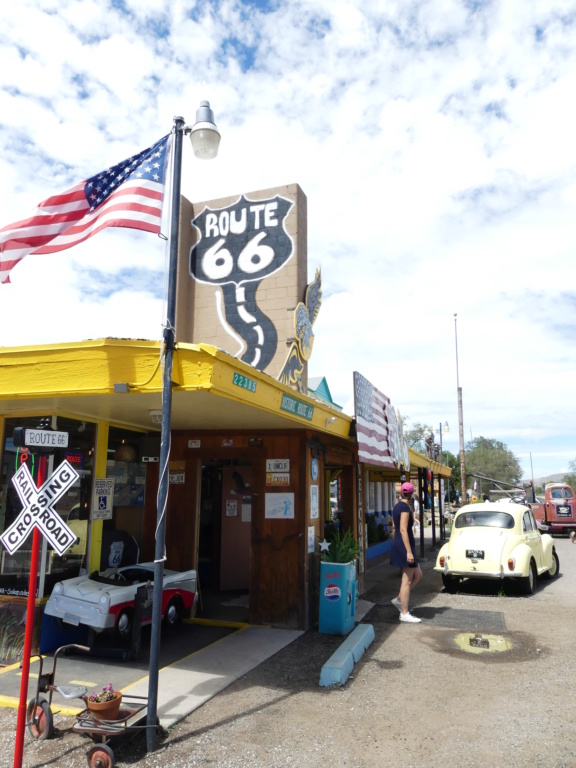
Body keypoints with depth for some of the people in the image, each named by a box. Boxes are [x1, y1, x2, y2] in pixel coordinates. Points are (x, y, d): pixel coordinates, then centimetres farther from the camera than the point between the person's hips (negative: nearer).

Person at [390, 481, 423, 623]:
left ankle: (398, 599, 19)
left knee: (418, 575, 16)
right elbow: (403, 530, -22)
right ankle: (404, 614, 4)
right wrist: (409, 551, -23)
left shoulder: (397, 506, 12)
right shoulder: (405, 507, -16)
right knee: (407, 580, -2)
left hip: (397, 544, 9)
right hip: (404, 545, -9)